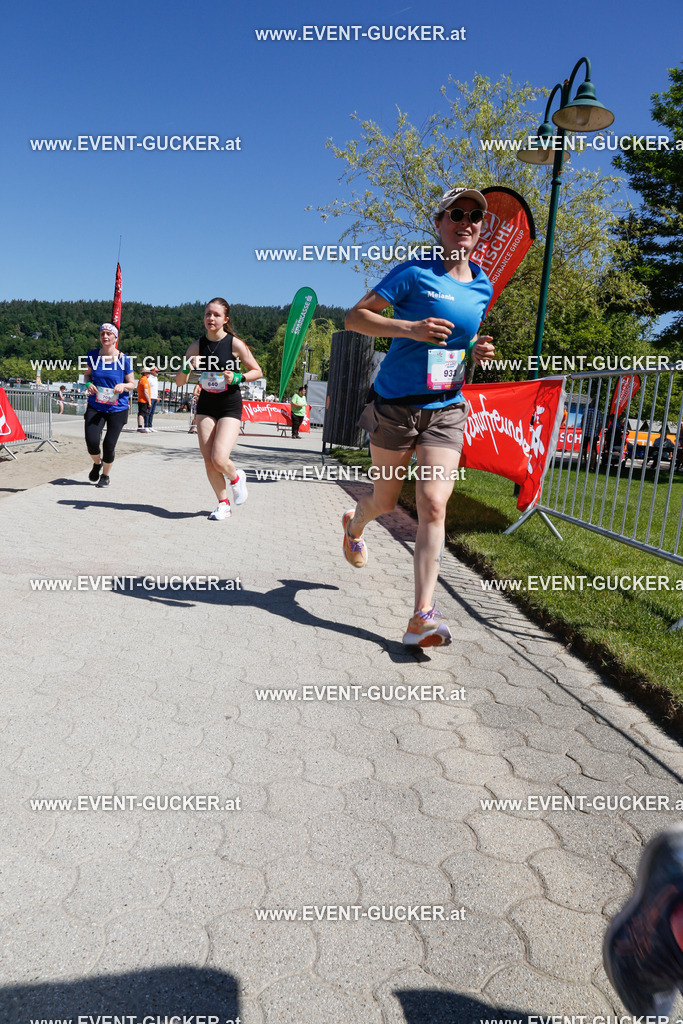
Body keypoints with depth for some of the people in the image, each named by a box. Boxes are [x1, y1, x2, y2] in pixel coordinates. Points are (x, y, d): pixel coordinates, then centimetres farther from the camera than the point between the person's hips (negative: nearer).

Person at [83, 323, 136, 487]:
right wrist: (89, 383, -7)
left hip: (117, 408, -1)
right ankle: (97, 463, 23)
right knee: (91, 441, -12)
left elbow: (132, 384, 1)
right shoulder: (93, 355, -1)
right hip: (95, 407, 1)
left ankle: (105, 475, 26)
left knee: (109, 446, -1)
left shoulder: (124, 359, -6)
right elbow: (87, 373, 15)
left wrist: (123, 386, -21)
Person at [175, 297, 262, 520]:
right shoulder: (197, 346, 0)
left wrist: (238, 378, -17)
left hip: (230, 406, -4)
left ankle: (237, 478, 18)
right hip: (206, 406, 4)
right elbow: (179, 382, 2)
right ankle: (223, 503, 19)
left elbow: (257, 371, 1)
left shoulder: (235, 344, -9)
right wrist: (187, 368, -18)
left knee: (219, 459, -17)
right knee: (208, 461, 1)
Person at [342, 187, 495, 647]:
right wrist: (409, 327, -23)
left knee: (433, 504, -12)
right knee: (386, 500, 10)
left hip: (446, 409, 3)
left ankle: (423, 615, -12)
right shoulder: (414, 272, -7)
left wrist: (476, 350, 4)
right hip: (395, 403, -3)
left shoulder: (483, 286, 10)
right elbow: (355, 318, -8)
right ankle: (354, 526, 49)